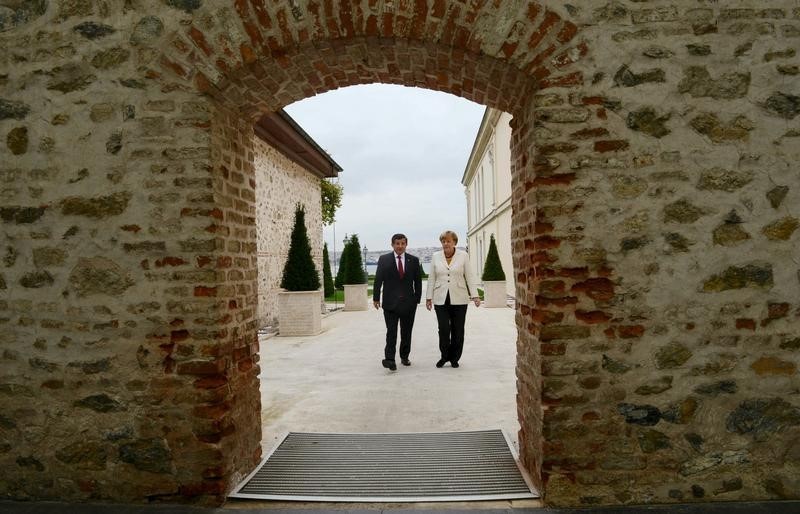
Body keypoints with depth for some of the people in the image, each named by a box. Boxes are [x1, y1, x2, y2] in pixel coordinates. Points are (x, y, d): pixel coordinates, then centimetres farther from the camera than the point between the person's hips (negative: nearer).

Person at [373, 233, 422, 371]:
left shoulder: (413, 260, 5)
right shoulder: (384, 259, 2)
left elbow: (418, 281, 7)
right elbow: (378, 280, 1)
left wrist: (417, 298, 2)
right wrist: (376, 298, -3)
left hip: (408, 302, 2)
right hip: (390, 302, -2)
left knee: (406, 332, 11)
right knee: (391, 332, -8)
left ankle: (404, 357, 25)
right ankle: (389, 359, -11)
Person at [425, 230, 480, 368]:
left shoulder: (463, 255, 2)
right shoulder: (435, 256, 6)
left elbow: (469, 276, 2)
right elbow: (431, 278, 8)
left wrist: (475, 295, -5)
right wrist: (428, 297, 6)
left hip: (459, 299, 0)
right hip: (441, 299, 1)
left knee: (458, 330, 5)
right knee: (443, 329, -2)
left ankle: (454, 358, 19)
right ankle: (444, 356, 16)